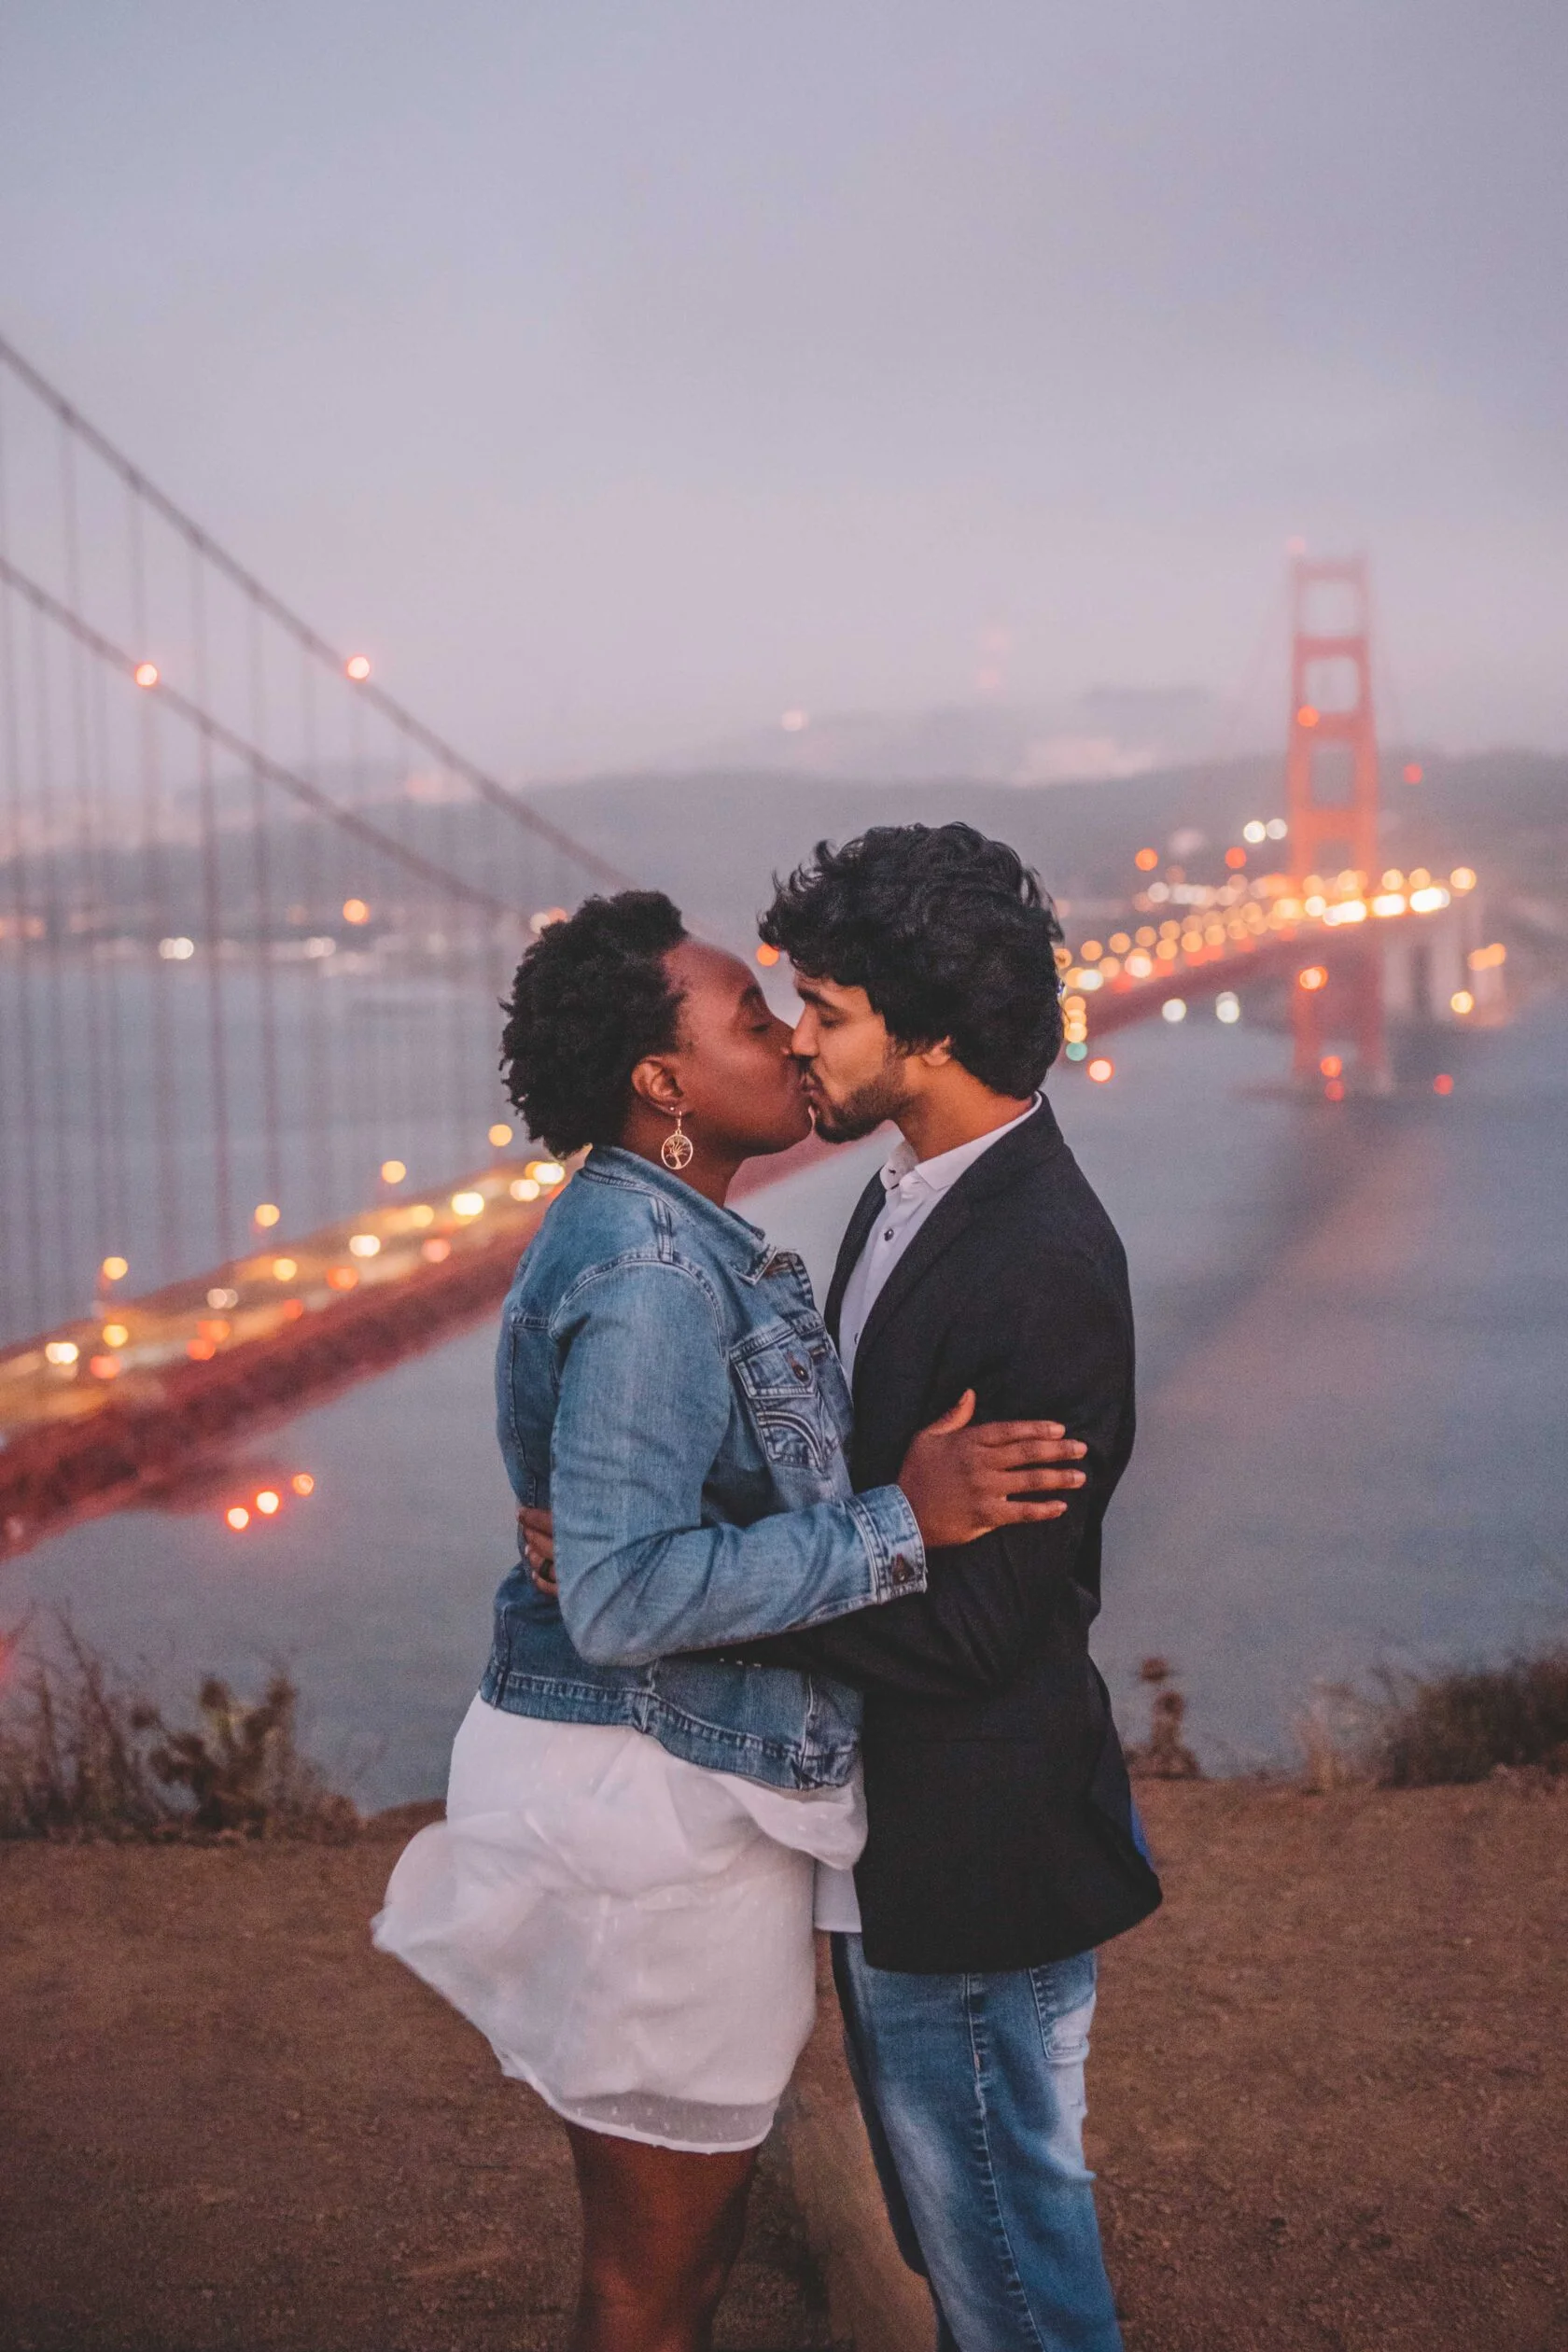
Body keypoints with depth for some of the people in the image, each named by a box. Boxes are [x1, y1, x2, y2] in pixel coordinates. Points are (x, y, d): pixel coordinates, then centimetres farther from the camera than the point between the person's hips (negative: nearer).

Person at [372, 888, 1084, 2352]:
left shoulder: (651, 1233, 9)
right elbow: (624, 1596, -29)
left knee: (688, 2219, 24)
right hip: (650, 1798, -10)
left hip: (665, 1777, 10)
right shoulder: (651, 1272, -23)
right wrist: (900, 1526, -28)